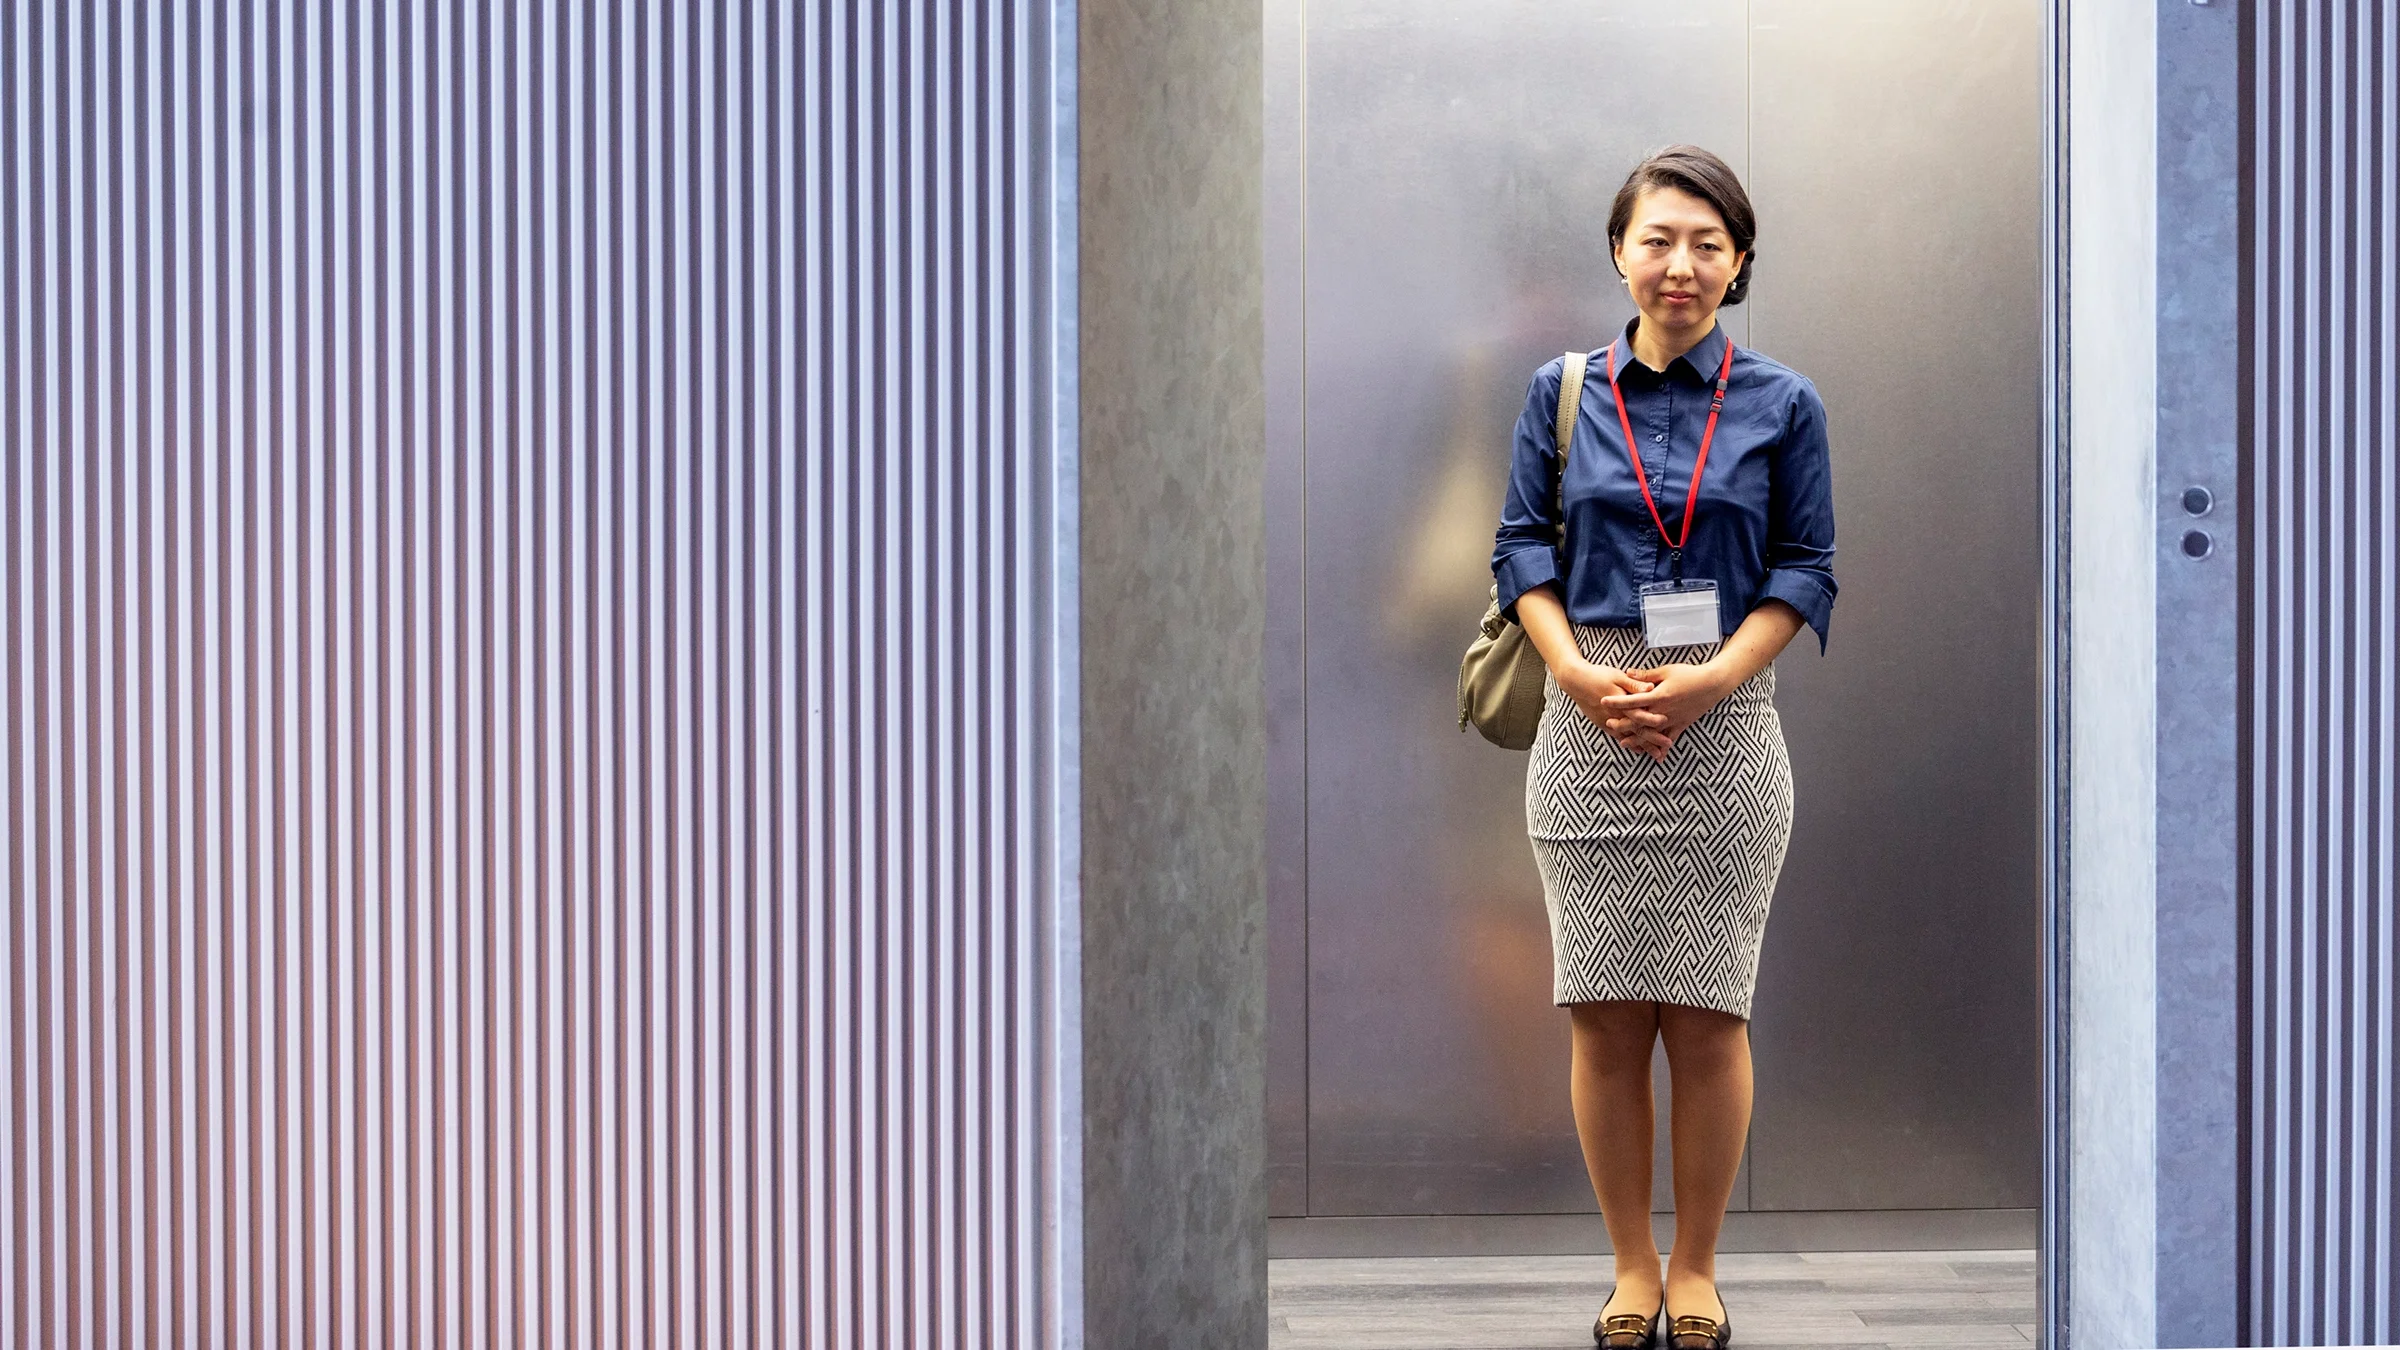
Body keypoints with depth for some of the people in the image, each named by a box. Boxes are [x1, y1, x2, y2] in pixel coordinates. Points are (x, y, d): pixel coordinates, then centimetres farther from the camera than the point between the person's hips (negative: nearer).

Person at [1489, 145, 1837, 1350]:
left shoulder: (1781, 405, 4)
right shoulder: (1562, 394, 7)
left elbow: (1806, 571, 2)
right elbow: (1522, 549, 5)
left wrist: (1704, 682, -12)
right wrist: (1582, 676, -11)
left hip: (1723, 728, -1)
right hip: (1589, 729, 1)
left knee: (1707, 1016, 2)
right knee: (1604, 1016, 2)